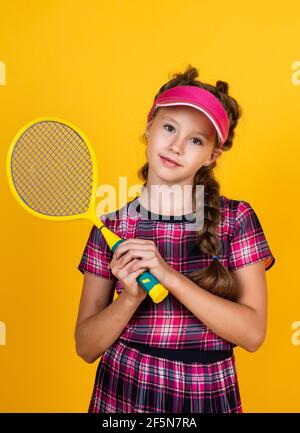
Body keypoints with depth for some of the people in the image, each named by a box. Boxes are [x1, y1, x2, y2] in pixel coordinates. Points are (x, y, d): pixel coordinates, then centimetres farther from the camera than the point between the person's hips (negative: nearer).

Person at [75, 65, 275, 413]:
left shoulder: (236, 218, -9)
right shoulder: (111, 226, -7)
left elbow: (253, 333, -15)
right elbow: (86, 346, -4)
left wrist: (170, 276, -24)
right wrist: (131, 298, -23)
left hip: (209, 396, 0)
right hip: (122, 393, 1)